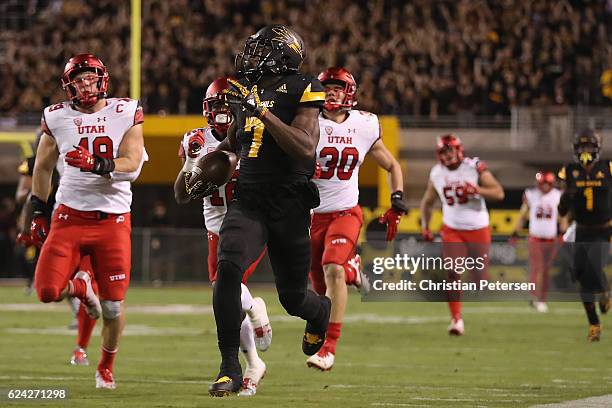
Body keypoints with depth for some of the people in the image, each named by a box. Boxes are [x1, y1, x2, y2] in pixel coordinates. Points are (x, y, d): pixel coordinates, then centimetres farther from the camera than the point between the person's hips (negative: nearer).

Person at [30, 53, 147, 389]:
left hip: (113, 219, -1)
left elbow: (132, 165, -12)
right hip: (70, 216, 1)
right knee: (48, 292, -16)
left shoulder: (126, 114, -2)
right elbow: (43, 167, 16)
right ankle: (81, 287, 21)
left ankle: (106, 368, 25)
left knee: (113, 305, -1)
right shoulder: (57, 117, 3)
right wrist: (38, 213, 17)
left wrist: (95, 164, -28)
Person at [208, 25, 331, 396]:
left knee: (293, 297, 10)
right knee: (229, 267, -24)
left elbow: (305, 148, -22)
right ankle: (230, 368, -19)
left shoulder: (301, 90, -8)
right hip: (249, 202, 3)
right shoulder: (247, 91, 9)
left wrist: (262, 111, -25)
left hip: (290, 208, -3)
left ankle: (321, 311, 49)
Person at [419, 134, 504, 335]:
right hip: (452, 230, 2)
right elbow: (427, 201, 17)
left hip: (478, 229, -2)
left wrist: (477, 190, -28)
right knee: (452, 274, -13)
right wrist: (425, 225, 5)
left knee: (480, 275, 3)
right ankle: (456, 319, -10)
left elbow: (499, 193, -13)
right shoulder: (437, 173, 1)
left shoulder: (475, 168, -10)